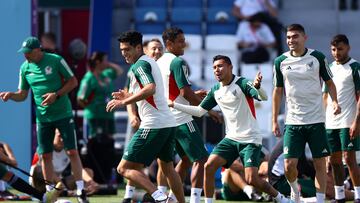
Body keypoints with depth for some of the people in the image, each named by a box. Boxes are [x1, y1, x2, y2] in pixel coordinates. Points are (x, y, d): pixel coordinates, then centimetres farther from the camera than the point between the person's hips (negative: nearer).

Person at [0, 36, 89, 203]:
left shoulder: (55, 60, -10)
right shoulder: (25, 68, 2)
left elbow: (73, 81, -5)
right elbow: (22, 95, 10)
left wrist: (56, 95, -17)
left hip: (63, 114, -4)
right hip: (43, 118, 4)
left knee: (72, 152, -6)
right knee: (45, 155, 2)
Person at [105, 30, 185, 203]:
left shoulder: (140, 65, -9)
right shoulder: (150, 62, 20)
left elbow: (150, 88, -27)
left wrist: (124, 101, -24)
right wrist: (129, 96, 23)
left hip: (153, 125, -10)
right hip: (169, 123, 10)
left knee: (124, 168, -9)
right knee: (167, 168, 25)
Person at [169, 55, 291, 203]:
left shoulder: (242, 83, -13)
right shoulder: (216, 90, 7)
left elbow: (263, 97, -28)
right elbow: (199, 111, 16)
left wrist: (257, 87, -51)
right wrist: (173, 105, 9)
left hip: (250, 139, -6)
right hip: (231, 138, 6)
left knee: (251, 179, -15)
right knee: (209, 166, -12)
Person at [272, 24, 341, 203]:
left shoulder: (317, 57, -1)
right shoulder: (281, 62, 1)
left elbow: (329, 82, 9)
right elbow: (278, 91, 9)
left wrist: (334, 101, -10)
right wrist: (274, 120, 7)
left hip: (316, 121, 0)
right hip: (293, 121, 0)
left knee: (320, 164, -1)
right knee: (289, 165, -5)